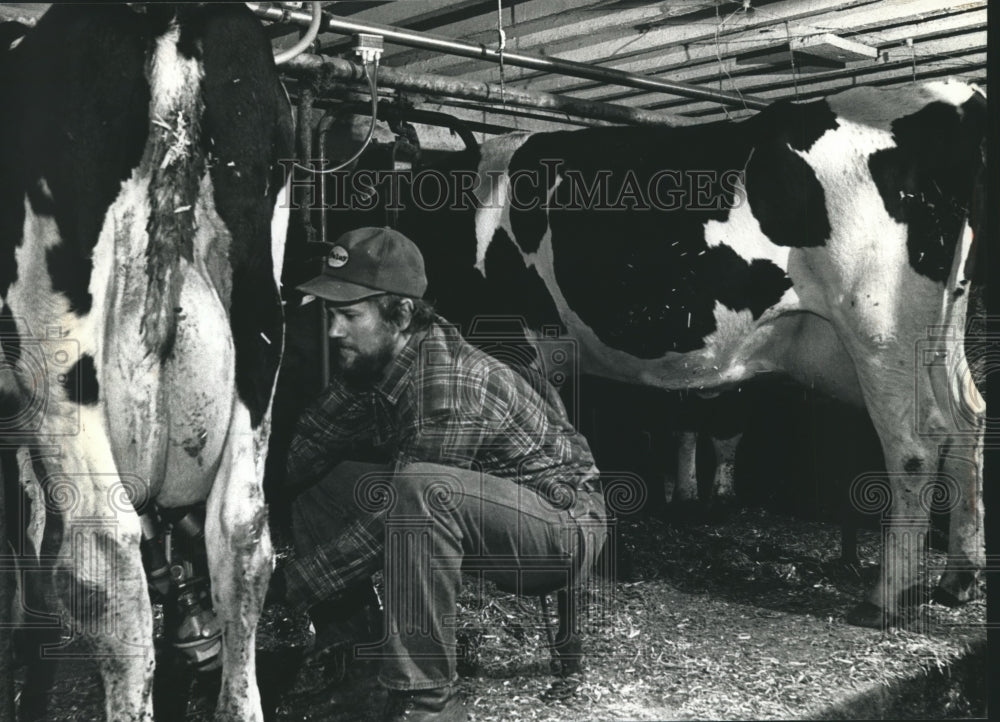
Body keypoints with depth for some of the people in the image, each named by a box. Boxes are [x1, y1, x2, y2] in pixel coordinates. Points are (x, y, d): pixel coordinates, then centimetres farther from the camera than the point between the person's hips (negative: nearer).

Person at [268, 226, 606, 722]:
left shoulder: (449, 387, -30)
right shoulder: (368, 364, -5)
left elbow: (396, 517, -27)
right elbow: (301, 465, -2)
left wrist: (289, 585, -21)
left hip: (564, 521, -8)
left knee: (419, 493, -37)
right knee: (319, 490, 0)